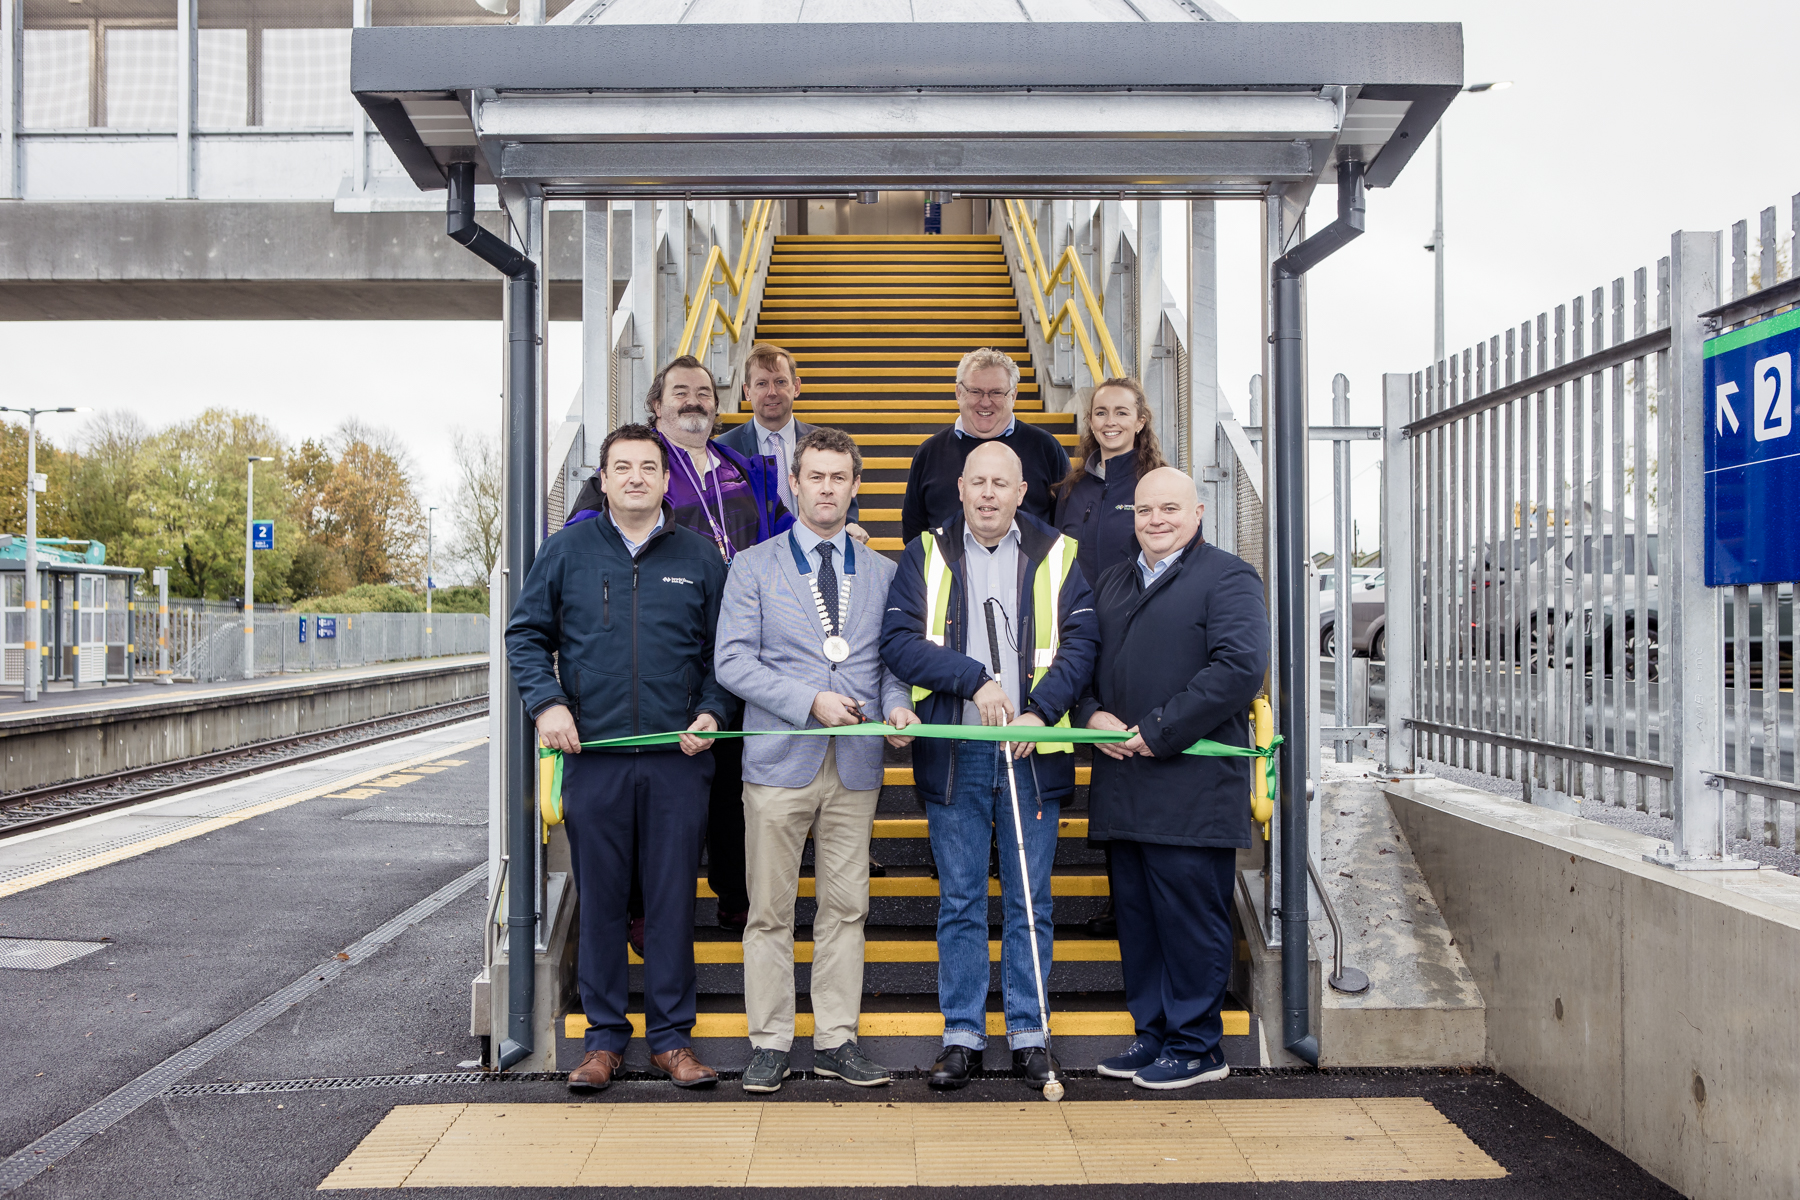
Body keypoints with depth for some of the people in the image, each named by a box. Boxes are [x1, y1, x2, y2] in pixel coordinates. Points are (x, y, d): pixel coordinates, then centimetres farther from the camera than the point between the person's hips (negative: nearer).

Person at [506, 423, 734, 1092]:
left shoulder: (699, 558, 8)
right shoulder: (567, 550, 7)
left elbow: (724, 652, 12)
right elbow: (526, 633, 9)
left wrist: (712, 713, -3)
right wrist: (547, 703, -5)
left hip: (678, 758, 0)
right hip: (592, 755, 0)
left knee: (673, 899, 4)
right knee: (599, 900, 7)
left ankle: (671, 1037, 16)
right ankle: (604, 1037, 19)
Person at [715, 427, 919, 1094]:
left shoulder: (882, 573, 13)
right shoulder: (755, 566, 5)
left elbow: (893, 659, 14)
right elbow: (732, 662, -3)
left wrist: (896, 704, -8)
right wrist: (810, 701, -13)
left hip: (857, 763, 3)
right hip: (779, 761, -2)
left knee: (846, 908, 7)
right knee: (770, 910, 3)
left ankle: (837, 1040, 18)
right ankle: (769, 1044, 14)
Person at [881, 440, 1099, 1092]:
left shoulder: (1057, 557, 7)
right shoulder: (926, 556, 6)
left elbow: (1079, 644, 0)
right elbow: (898, 640, -4)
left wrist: (1039, 711, -14)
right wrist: (974, 679, -14)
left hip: (1033, 752, 0)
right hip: (953, 752, 0)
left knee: (1030, 901, 7)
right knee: (959, 901, 7)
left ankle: (1028, 1034, 18)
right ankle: (962, 1036, 17)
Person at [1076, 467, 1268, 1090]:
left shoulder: (1228, 578, -2)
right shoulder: (1112, 582, 21)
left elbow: (1239, 668, -15)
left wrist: (1157, 731, -16)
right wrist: (1093, 714, 0)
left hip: (1192, 787, -7)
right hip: (1123, 787, 7)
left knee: (1190, 917, -1)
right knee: (1136, 916, 12)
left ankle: (1196, 1046, 11)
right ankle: (1153, 1033, 24)